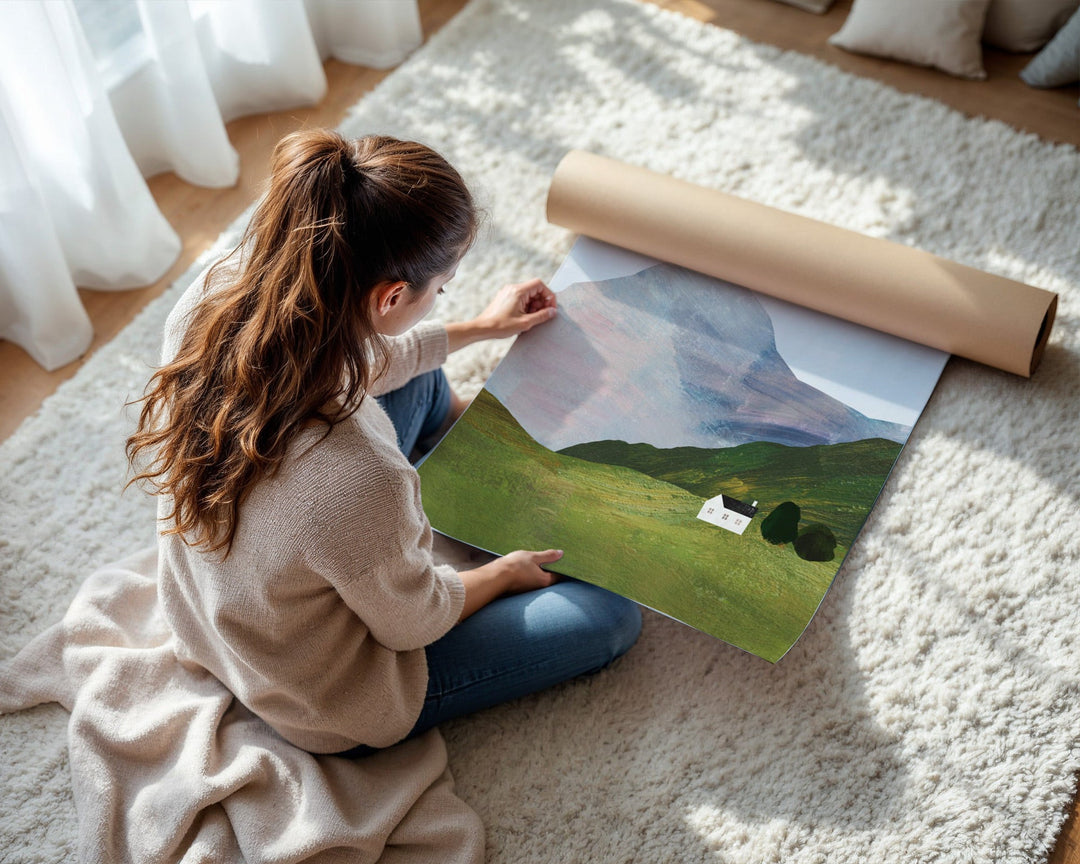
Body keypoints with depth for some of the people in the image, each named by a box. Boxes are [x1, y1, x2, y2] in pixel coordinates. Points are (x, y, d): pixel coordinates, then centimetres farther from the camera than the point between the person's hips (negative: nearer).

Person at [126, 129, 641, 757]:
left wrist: (480, 328, 11)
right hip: (337, 714, -6)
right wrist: (504, 575, 0)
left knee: (420, 380, 18)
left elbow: (343, 367, -1)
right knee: (611, 617, 7)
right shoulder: (361, 481, -46)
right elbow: (412, 621, -22)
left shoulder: (208, 301, -25)